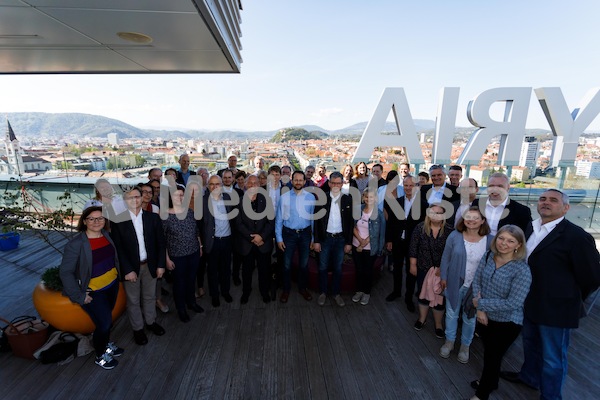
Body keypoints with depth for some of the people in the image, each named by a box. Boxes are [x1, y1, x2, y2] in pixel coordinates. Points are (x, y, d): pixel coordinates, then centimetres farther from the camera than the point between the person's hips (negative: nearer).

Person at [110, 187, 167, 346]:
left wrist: (161, 264, -4)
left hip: (150, 265, 2)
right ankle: (138, 329, 35)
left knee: (150, 297, 19)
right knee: (133, 300, 15)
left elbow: (160, 242, 0)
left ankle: (151, 322, 41)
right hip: (130, 267, -2)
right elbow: (118, 248, -10)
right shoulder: (118, 220, -10)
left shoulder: (153, 217, -4)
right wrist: (128, 270, -13)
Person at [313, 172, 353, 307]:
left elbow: (350, 222, 1)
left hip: (340, 239, 1)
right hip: (325, 238, -1)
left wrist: (349, 242, -1)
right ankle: (323, 292, 29)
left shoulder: (347, 199, -2)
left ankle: (336, 293, 30)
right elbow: (316, 220, -3)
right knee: (323, 267, 11)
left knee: (338, 268, 13)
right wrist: (316, 241, -6)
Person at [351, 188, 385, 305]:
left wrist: (363, 245, -10)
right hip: (356, 246, 3)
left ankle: (367, 293, 32)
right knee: (358, 269, 15)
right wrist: (360, 239, -15)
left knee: (368, 271, 13)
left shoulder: (379, 214, -13)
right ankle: (359, 290, 34)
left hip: (370, 248, -3)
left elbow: (375, 234, -12)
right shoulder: (359, 209, -3)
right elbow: (354, 227, -2)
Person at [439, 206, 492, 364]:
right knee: (451, 314, 17)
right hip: (454, 284, 1)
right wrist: (443, 277, -1)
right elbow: (446, 258, -2)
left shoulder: (490, 240, -12)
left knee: (470, 318, 18)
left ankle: (465, 346, 41)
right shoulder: (454, 236, -11)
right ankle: (449, 341, 40)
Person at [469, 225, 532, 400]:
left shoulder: (522, 270, -26)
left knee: (493, 356, 15)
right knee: (488, 352, 26)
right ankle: (490, 381, 54)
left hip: (507, 322, -4)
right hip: (486, 316, 5)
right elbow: (476, 281, -6)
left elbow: (513, 303, -26)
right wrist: (480, 309, -14)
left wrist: (481, 303, -20)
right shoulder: (487, 257, -10)